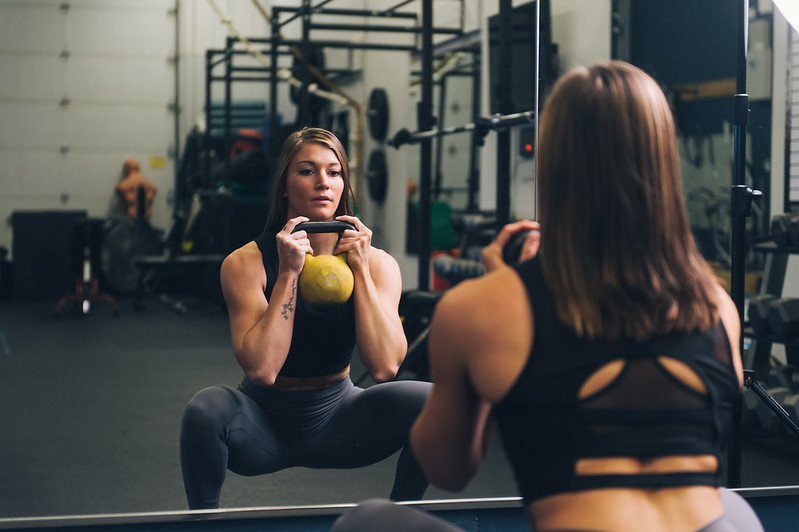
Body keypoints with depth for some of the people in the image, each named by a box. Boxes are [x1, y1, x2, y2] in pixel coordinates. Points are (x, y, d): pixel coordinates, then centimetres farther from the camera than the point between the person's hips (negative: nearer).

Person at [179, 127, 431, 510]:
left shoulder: (376, 263, -7)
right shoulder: (246, 263, -14)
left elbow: (385, 367, -20)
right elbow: (261, 369, -26)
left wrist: (360, 268, -20)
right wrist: (289, 272, -26)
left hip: (337, 420, 3)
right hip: (264, 425, -2)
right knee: (207, 408, -33)